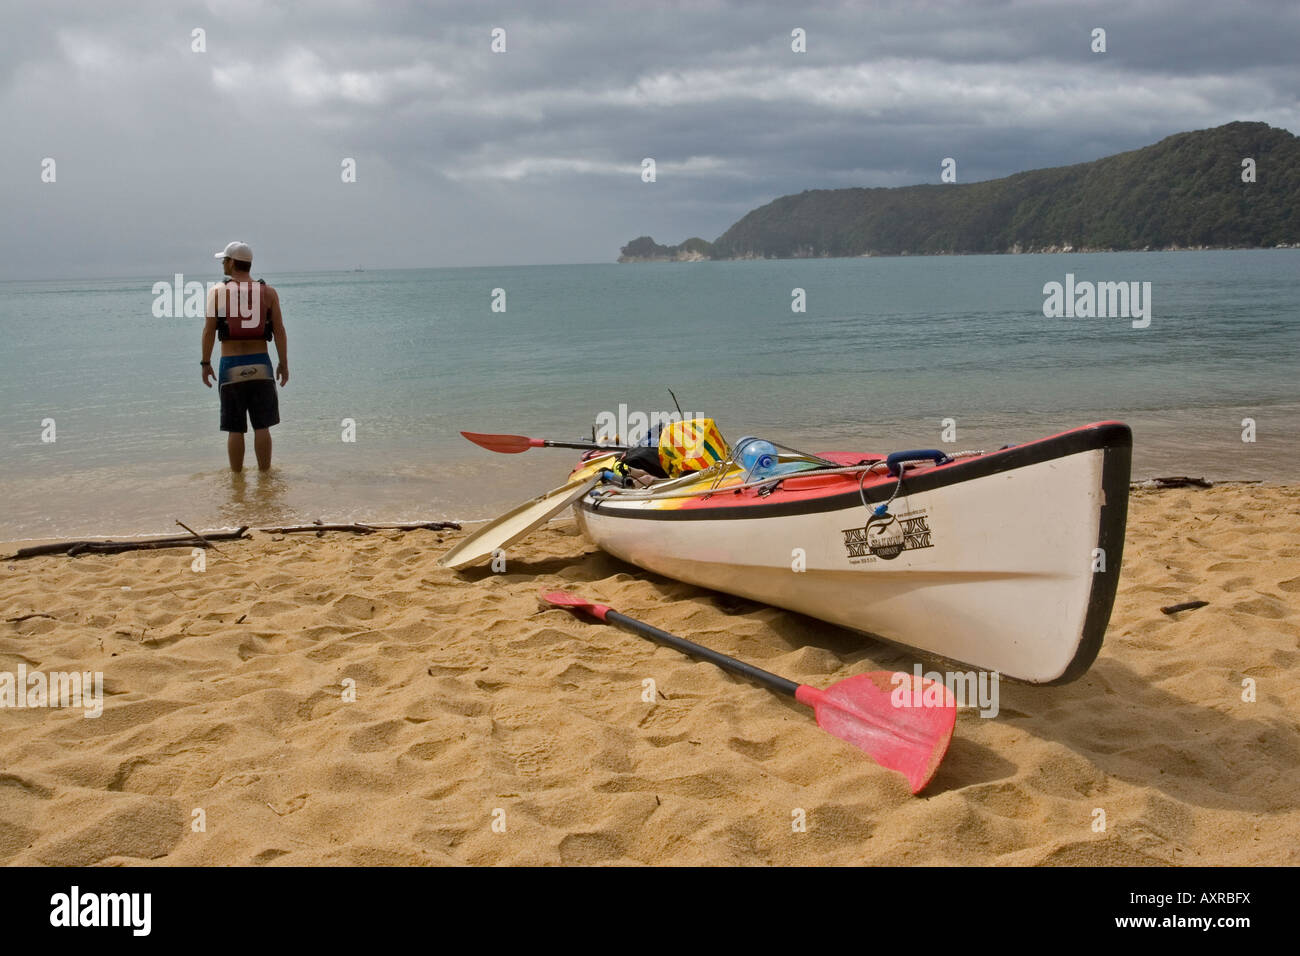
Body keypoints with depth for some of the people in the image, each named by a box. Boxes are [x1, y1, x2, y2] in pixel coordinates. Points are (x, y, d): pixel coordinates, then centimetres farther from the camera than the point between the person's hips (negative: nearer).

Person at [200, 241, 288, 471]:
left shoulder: (217, 292, -2)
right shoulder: (268, 292, 2)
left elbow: (209, 332, -4)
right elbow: (279, 331, 0)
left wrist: (206, 363, 4)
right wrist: (284, 364, 6)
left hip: (231, 367, -1)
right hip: (261, 365, 1)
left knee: (235, 429, 6)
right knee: (262, 427, 7)